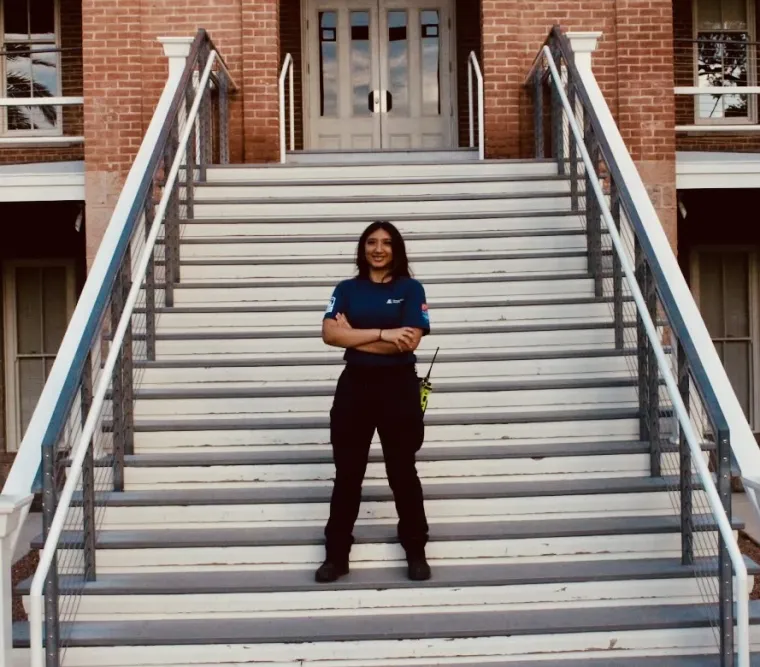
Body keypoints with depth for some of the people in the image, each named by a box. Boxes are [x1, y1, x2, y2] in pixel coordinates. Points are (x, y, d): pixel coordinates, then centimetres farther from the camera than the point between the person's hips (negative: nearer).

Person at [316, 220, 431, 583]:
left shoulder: (411, 289, 0)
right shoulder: (347, 290, 7)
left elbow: (408, 341, -13)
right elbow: (330, 334, -9)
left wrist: (354, 336, -9)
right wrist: (383, 333, -16)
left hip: (398, 386, -2)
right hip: (355, 385, 2)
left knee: (403, 472, 8)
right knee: (347, 474, 8)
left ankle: (416, 553, 21)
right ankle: (336, 555, 18)